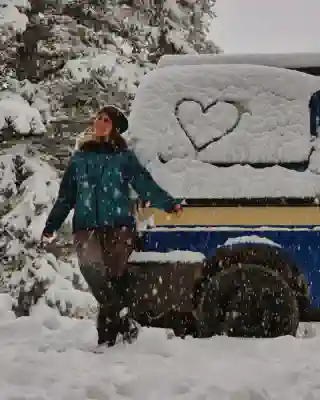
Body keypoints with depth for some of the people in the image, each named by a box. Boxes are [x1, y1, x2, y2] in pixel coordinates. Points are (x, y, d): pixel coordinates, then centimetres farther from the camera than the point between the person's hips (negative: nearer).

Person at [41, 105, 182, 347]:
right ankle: (123, 321, -13)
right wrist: (51, 225, 14)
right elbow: (66, 196, 20)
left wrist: (168, 203, -16)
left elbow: (145, 185, -1)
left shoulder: (125, 157, 9)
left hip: (119, 226, -2)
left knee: (116, 275, -6)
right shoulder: (79, 158, 17)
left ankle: (107, 335, 4)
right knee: (92, 269, -21)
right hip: (86, 227, 2)